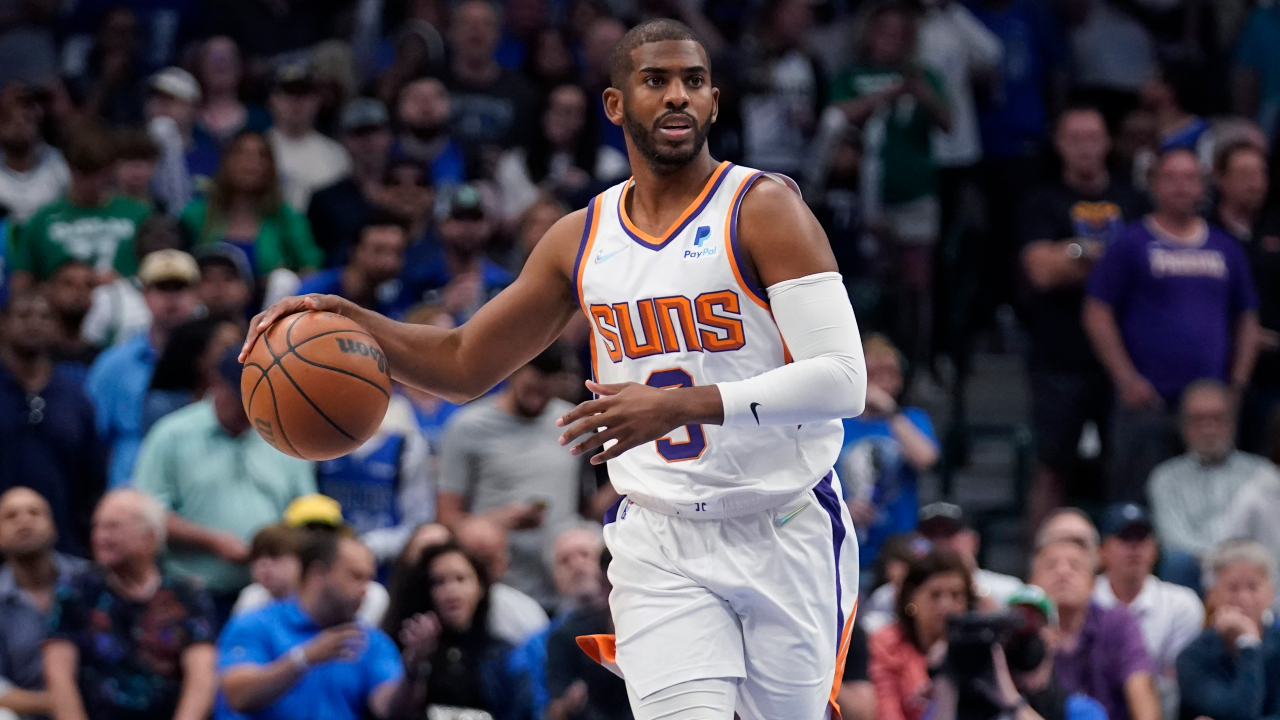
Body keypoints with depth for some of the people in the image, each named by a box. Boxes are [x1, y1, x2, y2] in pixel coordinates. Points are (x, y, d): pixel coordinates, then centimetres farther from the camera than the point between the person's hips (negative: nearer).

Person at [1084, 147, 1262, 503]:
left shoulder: (1226, 249, 14)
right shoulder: (1131, 244, 1)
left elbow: (1247, 320, 20)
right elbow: (1097, 314, -2)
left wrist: (1238, 382, 7)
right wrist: (1127, 381, -10)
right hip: (1147, 403, -4)